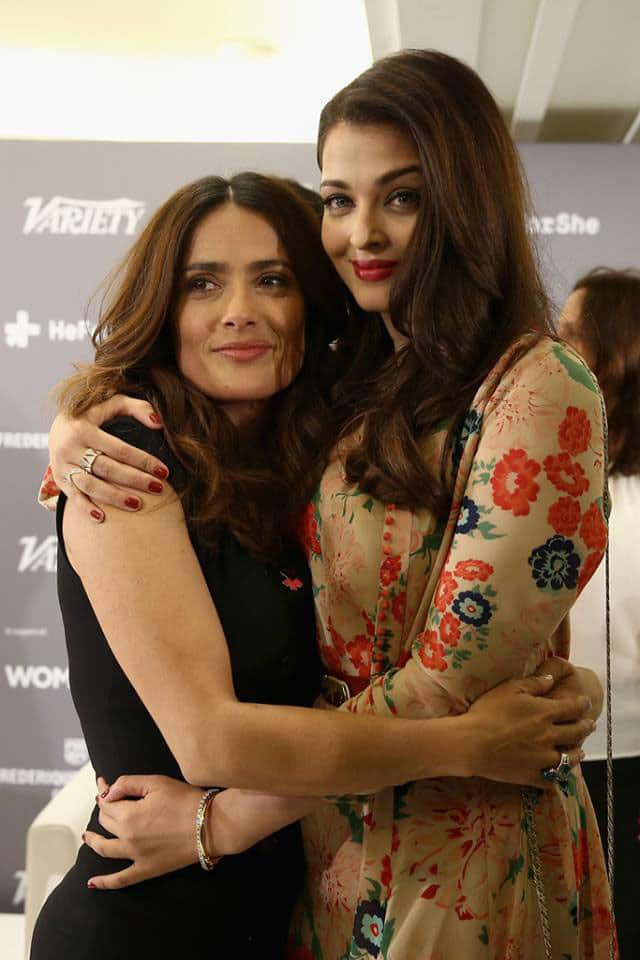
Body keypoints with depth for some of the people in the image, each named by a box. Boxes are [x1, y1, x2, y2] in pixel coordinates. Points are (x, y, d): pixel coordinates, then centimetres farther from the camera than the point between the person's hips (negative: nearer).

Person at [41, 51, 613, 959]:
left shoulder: (538, 388, -17)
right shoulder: (354, 391, 4)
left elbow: (450, 685, -21)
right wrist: (75, 431, -7)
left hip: (460, 867, -6)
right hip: (325, 847, 6)